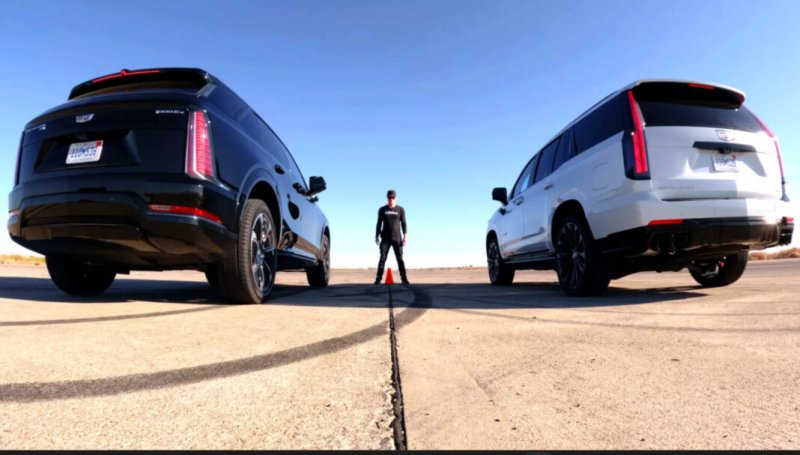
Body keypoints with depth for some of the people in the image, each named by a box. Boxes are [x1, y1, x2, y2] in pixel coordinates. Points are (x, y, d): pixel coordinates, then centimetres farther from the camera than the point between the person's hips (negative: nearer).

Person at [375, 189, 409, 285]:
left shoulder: (400, 209, 4)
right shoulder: (382, 210, 6)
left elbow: (403, 223, 2)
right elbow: (379, 224, 9)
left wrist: (405, 236, -6)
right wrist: (377, 236, 4)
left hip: (397, 238, 0)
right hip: (385, 238, 1)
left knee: (400, 259, -1)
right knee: (382, 258, -4)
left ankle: (404, 278, 2)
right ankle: (378, 278, -4)